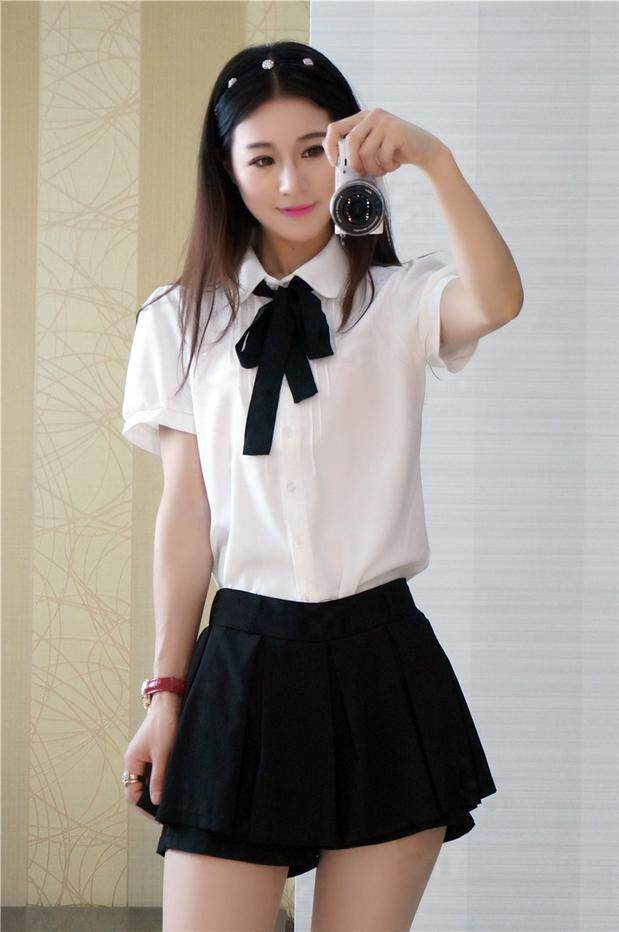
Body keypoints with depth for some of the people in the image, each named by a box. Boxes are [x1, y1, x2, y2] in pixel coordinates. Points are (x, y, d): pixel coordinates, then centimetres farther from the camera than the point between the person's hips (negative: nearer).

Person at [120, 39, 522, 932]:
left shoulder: (400, 302, 3)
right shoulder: (183, 321, 7)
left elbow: (497, 302, -21)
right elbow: (185, 509, 7)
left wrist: (435, 159, -30)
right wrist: (167, 691, 5)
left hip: (382, 664, 0)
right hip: (245, 661, 1)